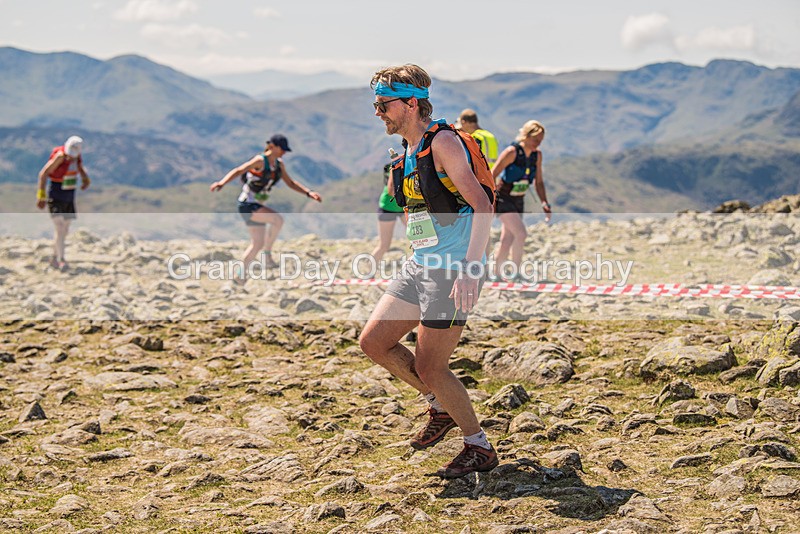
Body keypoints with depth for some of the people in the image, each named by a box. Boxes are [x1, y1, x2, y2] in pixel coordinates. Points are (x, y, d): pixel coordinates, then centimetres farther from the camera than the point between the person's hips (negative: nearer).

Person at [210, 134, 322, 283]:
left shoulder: (279, 164, 8)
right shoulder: (260, 161, -17)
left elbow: (290, 183, 19)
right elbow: (238, 170, -29)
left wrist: (309, 193, 10)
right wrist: (222, 182, -46)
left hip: (257, 206, 9)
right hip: (247, 204, -9)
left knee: (257, 244, 12)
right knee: (278, 219, -28)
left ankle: (241, 275, 25)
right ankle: (268, 254, -15)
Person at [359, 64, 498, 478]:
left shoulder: (442, 142, -14)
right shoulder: (406, 154, 13)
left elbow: (482, 205, -22)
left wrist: (470, 269, -30)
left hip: (453, 268, -9)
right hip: (419, 265, 9)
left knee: (429, 367, -5)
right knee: (373, 341, 7)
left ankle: (480, 448, 13)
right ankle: (441, 407, 23)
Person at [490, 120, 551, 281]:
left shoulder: (537, 155, 2)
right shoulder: (512, 152, -18)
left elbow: (538, 182, 11)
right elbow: (492, 175, -18)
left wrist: (545, 204, 3)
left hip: (518, 200, 7)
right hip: (502, 199, -7)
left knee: (508, 240, 7)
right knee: (521, 233, -17)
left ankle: (496, 272, 18)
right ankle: (516, 273, -8)